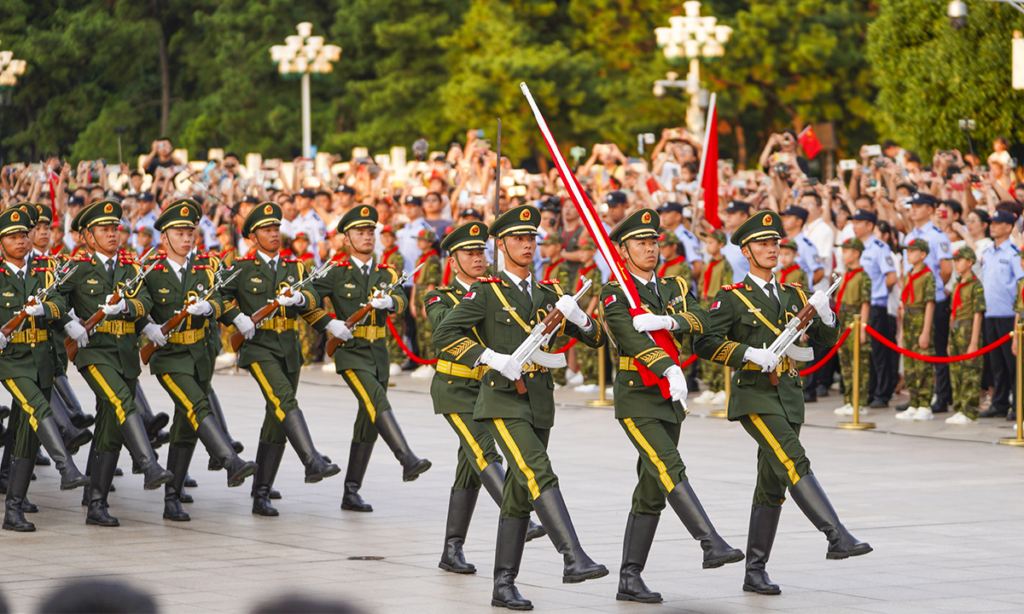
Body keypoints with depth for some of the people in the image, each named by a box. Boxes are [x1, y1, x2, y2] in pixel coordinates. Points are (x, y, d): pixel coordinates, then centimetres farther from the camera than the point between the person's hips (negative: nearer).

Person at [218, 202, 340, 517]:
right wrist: (237, 317, -11)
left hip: (289, 349, 5)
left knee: (276, 423, 6)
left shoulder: (294, 268, 14)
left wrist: (298, 298, -23)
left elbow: (313, 300, 0)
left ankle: (261, 495, 11)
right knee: (284, 400, -28)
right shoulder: (241, 268, 4)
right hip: (258, 346, -5)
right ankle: (312, 462, -41)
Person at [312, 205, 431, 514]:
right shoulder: (337, 273, -1)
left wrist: (389, 301, -30)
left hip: (379, 352, 5)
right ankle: (408, 460, -38)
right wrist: (330, 324, -14)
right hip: (350, 351, -5)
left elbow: (401, 301, -7)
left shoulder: (386, 274, 11)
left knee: (368, 424, 7)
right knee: (377, 401, -27)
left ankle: (351, 493, 13)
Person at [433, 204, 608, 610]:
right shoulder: (486, 292, -2)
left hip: (540, 404, 6)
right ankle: (573, 558, -31)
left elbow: (596, 339, 13)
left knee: (520, 496, 8)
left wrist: (577, 316, -9)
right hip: (503, 401, -6)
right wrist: (493, 359, -20)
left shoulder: (548, 295, 14)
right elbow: (444, 336, -11)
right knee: (540, 476, -23)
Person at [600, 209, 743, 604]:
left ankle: (630, 579, 8)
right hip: (636, 399, -7)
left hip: (670, 401, 7)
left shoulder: (674, 288, 13)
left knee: (651, 493, 6)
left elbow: (701, 320, -5)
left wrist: (666, 320, -24)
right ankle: (712, 545, -31)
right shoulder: (614, 295, -7)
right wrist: (670, 369, -40)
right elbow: (632, 336, -25)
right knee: (670, 470, -23)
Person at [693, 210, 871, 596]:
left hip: (788, 396, 6)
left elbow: (827, 339, 13)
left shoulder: (792, 296, 17)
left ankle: (755, 572, 12)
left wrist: (824, 313, -7)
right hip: (754, 394, -6)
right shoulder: (732, 298, -1)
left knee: (771, 486, 7)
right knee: (794, 463, -23)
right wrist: (750, 354, -22)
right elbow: (705, 344, -11)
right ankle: (837, 538, -31)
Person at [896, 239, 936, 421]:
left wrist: (926, 332, -17)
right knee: (909, 367, 9)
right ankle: (914, 405, 14)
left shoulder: (928, 276, -10)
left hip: (921, 322, -8)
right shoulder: (908, 276, 15)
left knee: (923, 366, -7)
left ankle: (925, 407, -4)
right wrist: (902, 331, 17)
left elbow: (930, 304, -13)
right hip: (908, 323, 8)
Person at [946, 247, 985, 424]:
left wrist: (974, 342, -17)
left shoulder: (975, 284, -9)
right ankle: (958, 410, 15)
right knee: (956, 372, 9)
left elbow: (978, 314, -13)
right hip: (955, 330, 8)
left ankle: (969, 413, -4)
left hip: (969, 330, -8)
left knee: (970, 373, -5)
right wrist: (950, 341, 18)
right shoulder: (958, 285, 15)